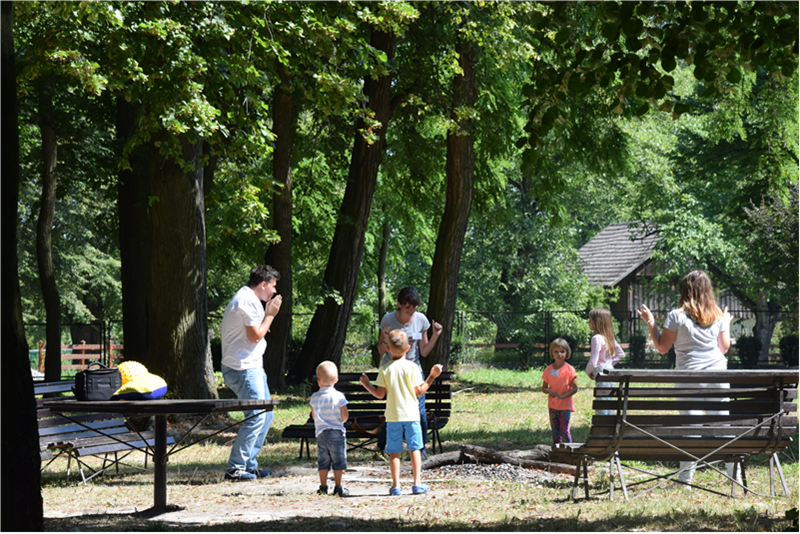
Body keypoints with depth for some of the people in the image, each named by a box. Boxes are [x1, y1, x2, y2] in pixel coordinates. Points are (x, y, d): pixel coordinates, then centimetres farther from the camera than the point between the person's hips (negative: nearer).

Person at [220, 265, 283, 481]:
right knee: (256, 417, -15)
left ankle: (249, 465, 16)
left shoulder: (249, 299, 20)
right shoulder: (247, 301, -15)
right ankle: (235, 469, -14)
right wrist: (270, 314, -8)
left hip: (252, 367, 11)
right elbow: (255, 336, -18)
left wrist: (267, 313, 15)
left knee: (266, 415, 13)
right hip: (243, 368, -11)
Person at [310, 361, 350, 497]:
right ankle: (338, 487, 5)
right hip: (337, 433, -3)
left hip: (321, 433, 3)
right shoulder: (339, 396, -10)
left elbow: (313, 415, 8)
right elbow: (345, 416, -9)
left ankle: (323, 487, 11)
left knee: (323, 461, 10)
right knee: (338, 461, 4)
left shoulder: (314, 398, -1)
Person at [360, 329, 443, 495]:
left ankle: (396, 485, 3)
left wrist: (367, 385, 15)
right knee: (414, 449, 6)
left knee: (394, 451, 5)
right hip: (411, 414, 0)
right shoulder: (412, 367, -5)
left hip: (393, 416, 0)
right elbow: (419, 391, -4)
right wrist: (432, 376, 6)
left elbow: (380, 394, -2)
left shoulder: (384, 369, -3)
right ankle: (417, 484, 5)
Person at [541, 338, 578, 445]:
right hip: (552, 405, 4)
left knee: (564, 431, -9)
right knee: (555, 431, 10)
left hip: (565, 405, -4)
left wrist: (563, 396, -22)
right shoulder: (548, 370, 4)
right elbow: (543, 388, 9)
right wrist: (549, 391, -15)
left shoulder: (569, 369, -6)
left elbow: (575, 388, -7)